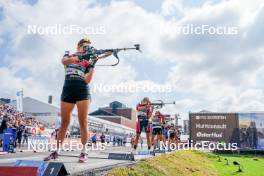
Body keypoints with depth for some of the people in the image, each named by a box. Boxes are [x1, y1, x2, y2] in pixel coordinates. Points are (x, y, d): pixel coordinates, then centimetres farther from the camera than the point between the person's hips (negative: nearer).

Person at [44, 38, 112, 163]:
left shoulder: (88, 61, 12)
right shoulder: (68, 55, 16)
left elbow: (87, 80, -3)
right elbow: (64, 60, -12)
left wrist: (92, 65, -13)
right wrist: (80, 56, -22)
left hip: (82, 92, 0)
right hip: (67, 91, 1)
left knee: (83, 123, -5)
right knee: (64, 123, 3)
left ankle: (83, 152, -1)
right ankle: (57, 151, 12)